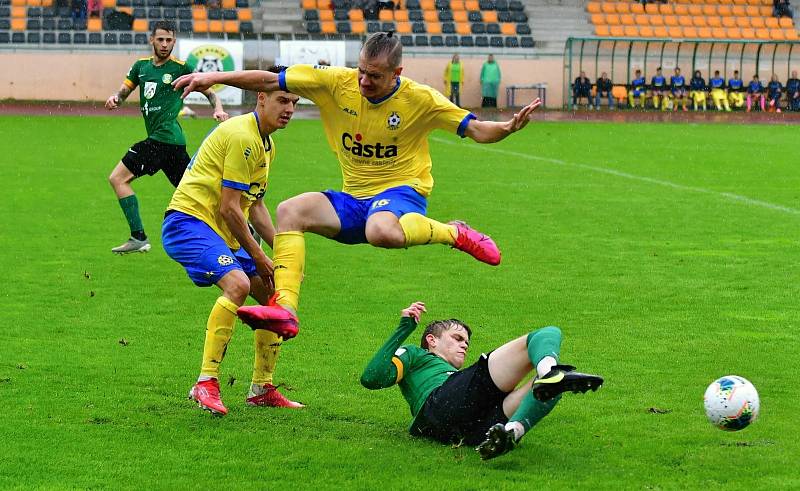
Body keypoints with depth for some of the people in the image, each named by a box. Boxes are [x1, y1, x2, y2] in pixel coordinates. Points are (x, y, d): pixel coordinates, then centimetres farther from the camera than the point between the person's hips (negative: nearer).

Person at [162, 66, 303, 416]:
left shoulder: (267, 145, 17)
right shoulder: (243, 136, -17)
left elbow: (255, 206, 25)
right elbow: (229, 207, -18)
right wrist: (258, 257, -10)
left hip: (224, 231, 11)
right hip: (189, 221, -11)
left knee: (273, 296, 11)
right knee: (238, 283, -32)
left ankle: (261, 389, 23)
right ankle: (205, 383, -28)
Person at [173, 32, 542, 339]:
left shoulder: (420, 99, -10)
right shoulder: (337, 82, -5)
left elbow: (475, 130, -6)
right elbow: (269, 81, -4)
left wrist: (508, 127, -28)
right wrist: (214, 78, -12)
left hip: (401, 191, -5)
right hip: (353, 200, 5)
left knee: (381, 232, -41)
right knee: (290, 210, -20)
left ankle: (455, 234, -12)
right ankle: (284, 309, -26)